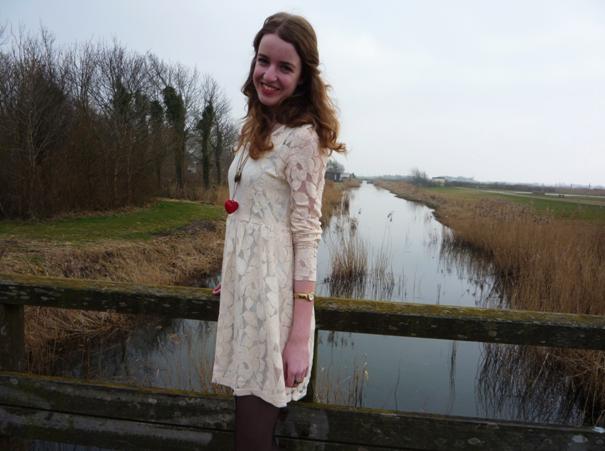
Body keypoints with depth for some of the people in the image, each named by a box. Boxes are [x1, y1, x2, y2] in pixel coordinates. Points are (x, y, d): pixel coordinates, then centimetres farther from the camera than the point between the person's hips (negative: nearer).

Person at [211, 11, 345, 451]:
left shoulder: (302, 138, -13)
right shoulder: (260, 127, 13)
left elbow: (306, 235, -17)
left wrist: (300, 334, -19)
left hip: (273, 290, -8)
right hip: (245, 283, 8)